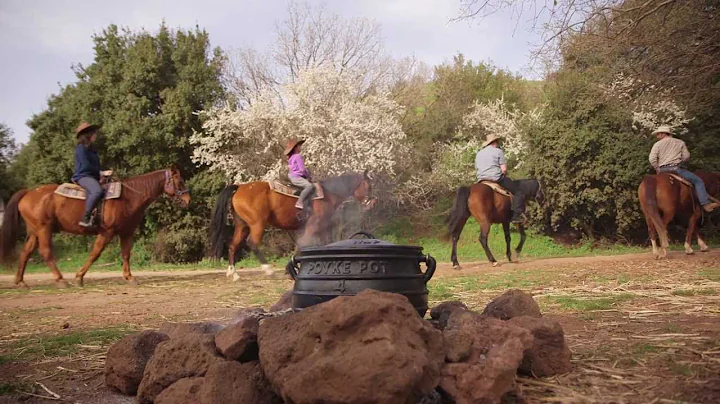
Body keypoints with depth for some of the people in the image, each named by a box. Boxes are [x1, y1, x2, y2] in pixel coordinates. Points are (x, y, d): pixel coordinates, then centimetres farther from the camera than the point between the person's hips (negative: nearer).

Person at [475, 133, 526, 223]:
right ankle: (516, 215, -11)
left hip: (481, 180, 6)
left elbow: (477, 168, 18)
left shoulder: (479, 154, 18)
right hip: (497, 179, -6)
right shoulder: (498, 151, -2)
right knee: (519, 192, 0)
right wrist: (504, 175, 11)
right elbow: (504, 169, -8)